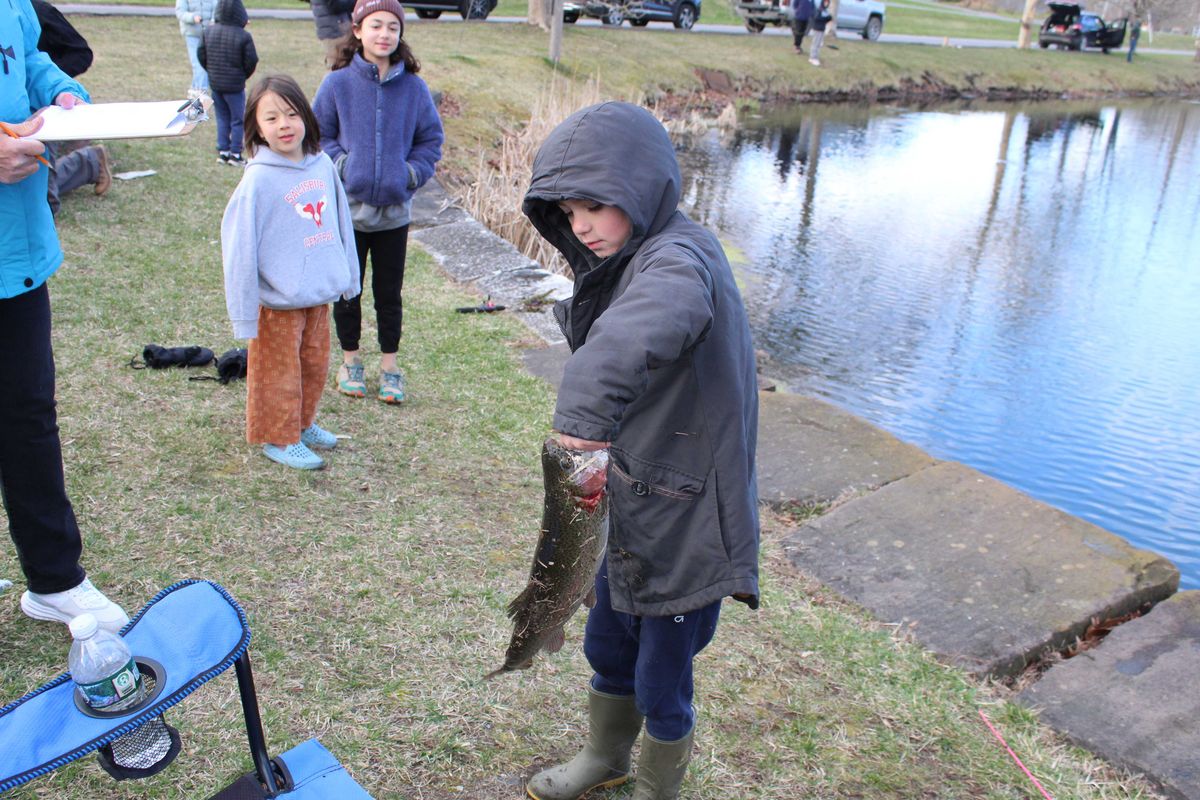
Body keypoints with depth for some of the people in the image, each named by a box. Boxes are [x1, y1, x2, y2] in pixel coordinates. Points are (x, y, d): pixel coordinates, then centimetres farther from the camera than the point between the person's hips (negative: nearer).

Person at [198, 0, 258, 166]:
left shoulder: (208, 31, -1)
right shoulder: (244, 37, -16)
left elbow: (201, 55, 5)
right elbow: (251, 61, -11)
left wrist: (212, 71, 19)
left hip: (215, 84, 5)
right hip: (235, 85, -5)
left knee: (222, 118, 15)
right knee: (237, 120, 6)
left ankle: (222, 151, 16)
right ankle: (235, 154, 7)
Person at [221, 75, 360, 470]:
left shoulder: (322, 164, 0)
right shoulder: (259, 179, -16)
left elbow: (340, 222, 11)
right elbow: (238, 246, -14)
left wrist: (349, 276, 14)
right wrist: (244, 314, -14)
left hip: (319, 295, 6)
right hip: (277, 303, -6)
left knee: (314, 366, 21)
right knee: (278, 374, 9)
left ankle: (302, 424, 41)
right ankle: (279, 438, 27)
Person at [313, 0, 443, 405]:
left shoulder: (413, 87, -4)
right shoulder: (338, 83, -6)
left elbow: (431, 140, 6)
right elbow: (318, 135, 3)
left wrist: (411, 173, -6)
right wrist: (342, 165, -11)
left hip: (395, 211, 1)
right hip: (347, 208, 0)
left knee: (389, 293, 11)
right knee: (347, 290, 13)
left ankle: (389, 364, 26)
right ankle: (350, 359, 31)